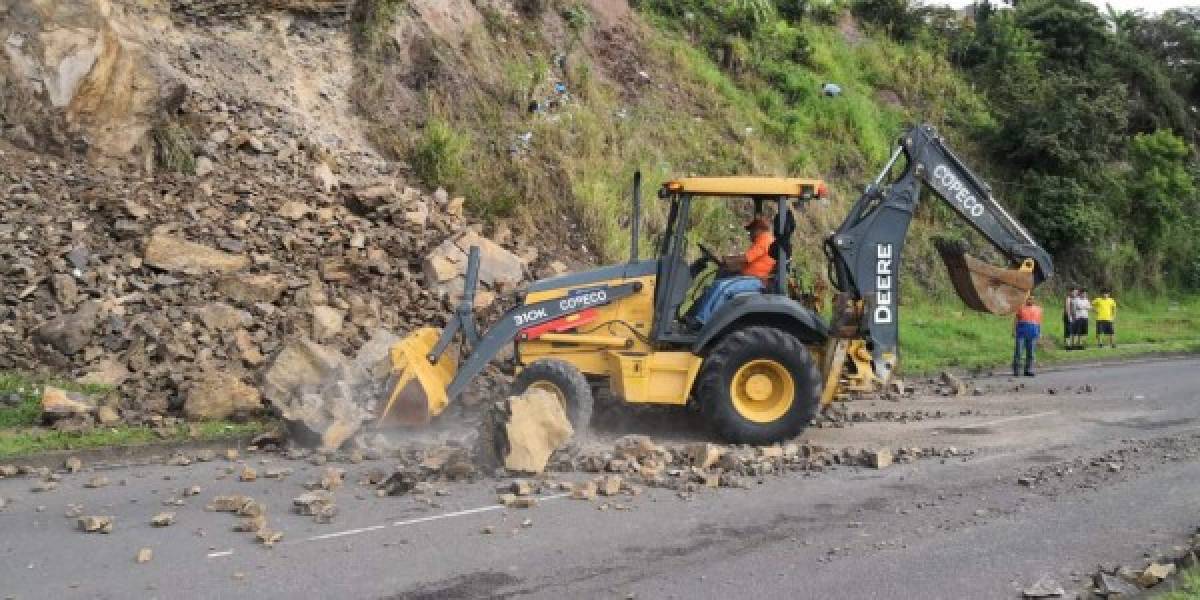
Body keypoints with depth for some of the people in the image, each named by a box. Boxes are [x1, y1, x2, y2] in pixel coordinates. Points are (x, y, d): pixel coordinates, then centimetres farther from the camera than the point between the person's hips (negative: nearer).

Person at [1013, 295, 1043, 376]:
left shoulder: (1037, 309, 10)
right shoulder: (1021, 308, 6)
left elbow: (1039, 321, 11)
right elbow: (1016, 320, 4)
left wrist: (1040, 333, 4)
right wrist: (1014, 331, -5)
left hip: (1032, 332, 2)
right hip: (1021, 332, -2)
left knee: (1030, 352, 2)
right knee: (1018, 351, -5)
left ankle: (1028, 371, 8)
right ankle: (1015, 371, 0)